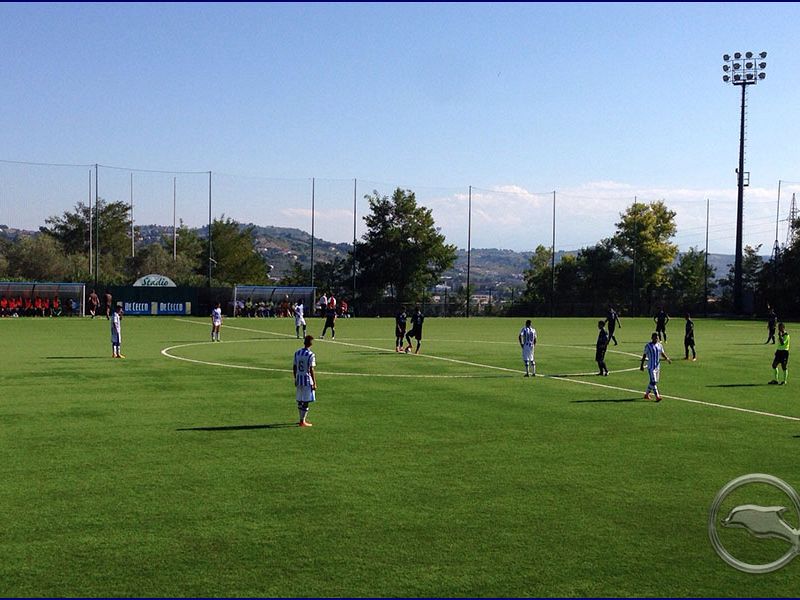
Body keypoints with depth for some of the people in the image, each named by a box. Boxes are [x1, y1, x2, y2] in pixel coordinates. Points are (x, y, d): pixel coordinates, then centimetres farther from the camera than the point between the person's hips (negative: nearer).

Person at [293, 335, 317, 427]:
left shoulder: (297, 353, 5)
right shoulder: (310, 355, -14)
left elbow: (294, 368, 10)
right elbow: (311, 370, -15)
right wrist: (314, 383, -10)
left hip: (298, 379, 7)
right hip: (307, 380, -7)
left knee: (300, 401, 15)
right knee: (306, 402, 0)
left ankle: (302, 419, 26)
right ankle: (302, 421, 0)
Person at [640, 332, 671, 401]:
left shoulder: (659, 345, 7)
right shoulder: (648, 346, -9)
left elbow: (662, 354, 16)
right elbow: (644, 355, -4)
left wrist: (667, 359, -1)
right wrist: (642, 365, -4)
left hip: (657, 366, 6)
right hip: (651, 366, -6)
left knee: (654, 382, 11)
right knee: (653, 381, -12)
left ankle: (647, 394, 25)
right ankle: (657, 396, -14)